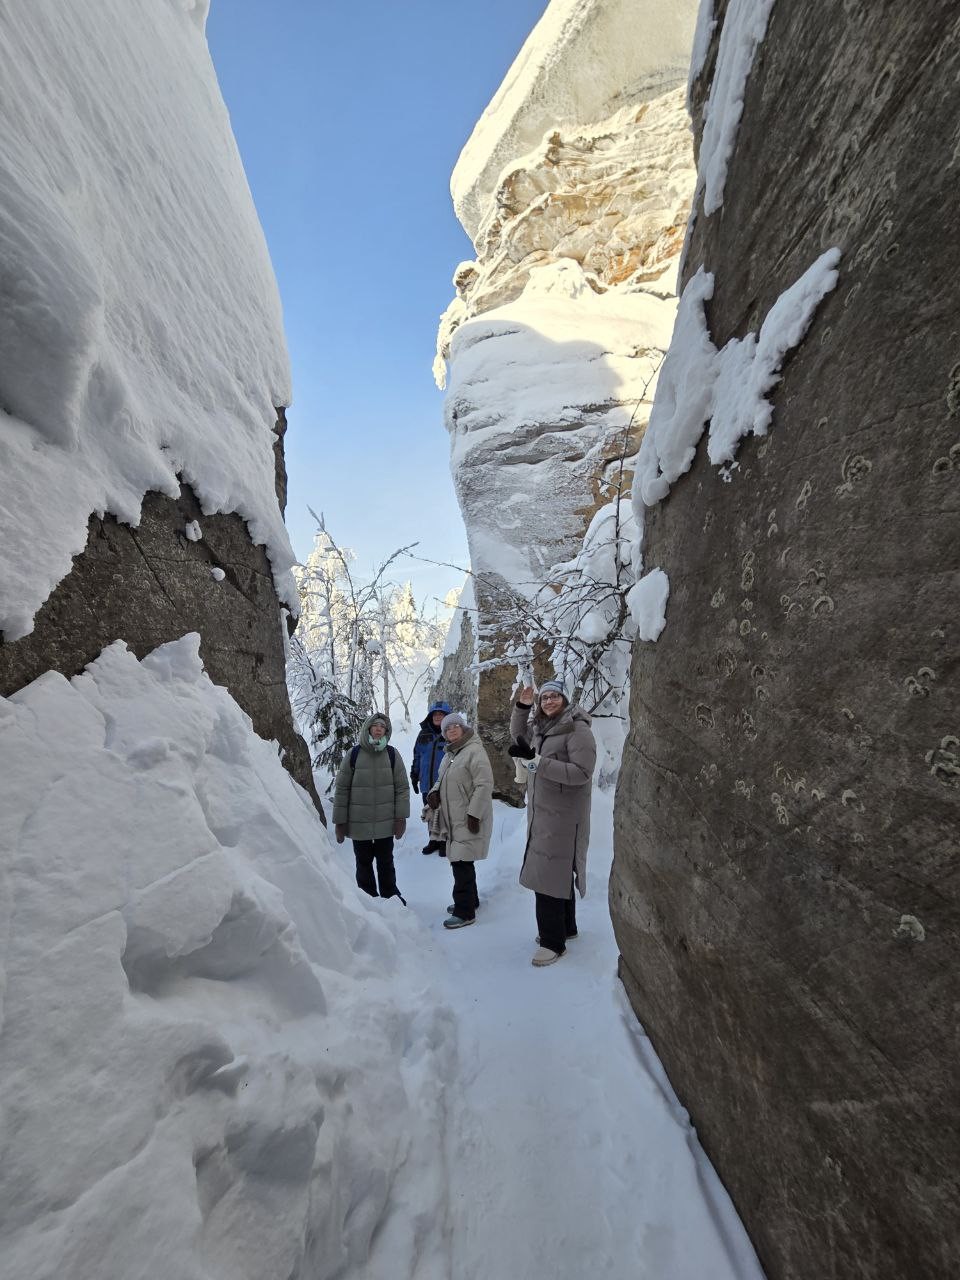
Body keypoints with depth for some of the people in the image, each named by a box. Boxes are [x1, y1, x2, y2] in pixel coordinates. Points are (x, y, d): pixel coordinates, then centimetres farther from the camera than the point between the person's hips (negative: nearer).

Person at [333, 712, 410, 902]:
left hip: (386, 822, 1)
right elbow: (341, 789, -2)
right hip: (359, 823, 0)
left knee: (386, 862, 14)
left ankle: (390, 897, 33)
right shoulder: (353, 755, -6)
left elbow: (402, 788, -1)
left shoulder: (392, 754, -3)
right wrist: (340, 821, -2)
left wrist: (401, 817, -6)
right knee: (364, 863, 13)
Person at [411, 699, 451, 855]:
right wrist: (414, 775, 12)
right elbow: (417, 756, 14)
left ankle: (445, 842, 24)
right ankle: (434, 840, 32)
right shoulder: (424, 734, 6)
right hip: (427, 783, 4)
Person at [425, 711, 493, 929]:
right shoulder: (449, 753, 13)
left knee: (461, 862, -5)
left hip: (469, 819, -9)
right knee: (458, 860, 18)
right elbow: (442, 779, 24)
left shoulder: (474, 750, -16)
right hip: (453, 818, 9)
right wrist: (434, 791, 3)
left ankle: (465, 912, 9)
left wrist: (474, 813, -22)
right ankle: (469, 900, 36)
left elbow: (484, 785, -21)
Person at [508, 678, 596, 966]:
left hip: (562, 816, -8)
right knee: (558, 873, 19)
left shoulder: (578, 729, -15)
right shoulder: (542, 727, 8)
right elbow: (518, 735, 26)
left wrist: (537, 761, -27)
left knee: (551, 875, -3)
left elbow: (581, 773, -23)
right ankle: (566, 927, 36)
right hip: (541, 813, 8)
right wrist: (521, 707, 8)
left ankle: (553, 942, 12)